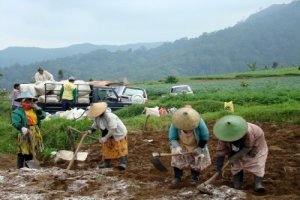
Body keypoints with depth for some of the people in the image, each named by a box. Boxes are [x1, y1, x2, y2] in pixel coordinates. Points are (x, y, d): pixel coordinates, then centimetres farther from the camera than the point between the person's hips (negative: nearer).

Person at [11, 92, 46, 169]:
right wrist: (21, 128, -40)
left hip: (35, 134, 7)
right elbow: (15, 122, -23)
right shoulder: (18, 112, -9)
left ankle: (28, 167, 28)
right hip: (25, 134, -7)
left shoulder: (34, 110, 12)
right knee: (23, 152, -6)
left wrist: (38, 109, -7)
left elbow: (43, 116, 4)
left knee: (30, 151, 16)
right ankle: (20, 168, 2)